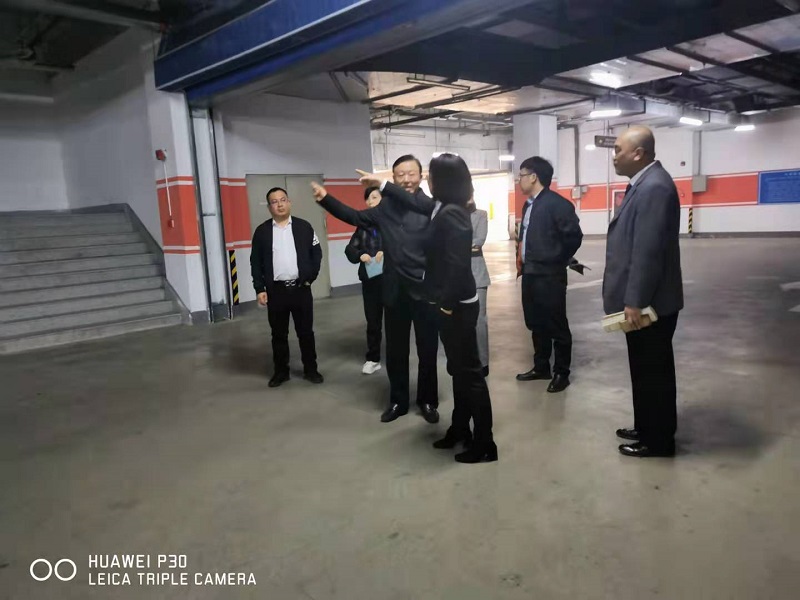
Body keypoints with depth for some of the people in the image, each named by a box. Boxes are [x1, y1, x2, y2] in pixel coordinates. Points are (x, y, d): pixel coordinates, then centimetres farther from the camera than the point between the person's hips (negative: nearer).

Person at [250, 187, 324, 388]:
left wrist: (310, 277, -2)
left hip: (301, 288, 0)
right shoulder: (262, 231, 2)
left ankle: (310, 369, 21)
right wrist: (260, 289, -3)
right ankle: (281, 371, 23)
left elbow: (316, 253, 6)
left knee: (305, 331, 8)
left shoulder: (304, 227, 2)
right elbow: (256, 262, 3)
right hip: (275, 290, 0)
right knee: (279, 334, 10)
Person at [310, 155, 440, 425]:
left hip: (425, 291, -3)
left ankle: (427, 401, 29)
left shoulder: (431, 206, -7)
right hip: (394, 292, 4)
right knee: (395, 351, 13)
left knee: (427, 351, 10)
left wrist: (385, 187, -33)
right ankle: (398, 401, 30)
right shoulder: (385, 208, 7)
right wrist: (325, 199, 3)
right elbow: (355, 216, 14)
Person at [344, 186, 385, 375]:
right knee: (372, 320, 11)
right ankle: (373, 358, 23)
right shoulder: (363, 223, 10)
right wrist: (360, 255, -13)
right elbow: (350, 249, 7)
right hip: (369, 279, 4)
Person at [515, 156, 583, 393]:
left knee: (557, 326, 2)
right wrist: (521, 258, 10)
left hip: (549, 275, -9)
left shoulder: (557, 204, -13)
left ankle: (561, 373, 15)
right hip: (529, 274, 9)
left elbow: (574, 236, -14)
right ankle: (541, 367, 30)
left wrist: (558, 261, -5)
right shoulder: (529, 205, 13)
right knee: (536, 324, 16)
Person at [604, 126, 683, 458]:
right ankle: (647, 428, 32)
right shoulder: (644, 183, 13)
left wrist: (635, 302, -23)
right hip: (641, 299, 10)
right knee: (646, 368, 18)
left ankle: (658, 440, 17)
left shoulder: (654, 186, -19)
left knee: (654, 370, 3)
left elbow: (648, 251, -25)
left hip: (649, 302, -10)